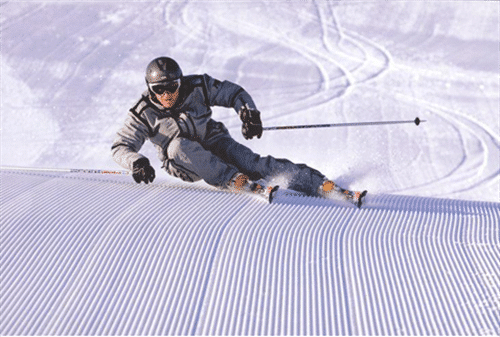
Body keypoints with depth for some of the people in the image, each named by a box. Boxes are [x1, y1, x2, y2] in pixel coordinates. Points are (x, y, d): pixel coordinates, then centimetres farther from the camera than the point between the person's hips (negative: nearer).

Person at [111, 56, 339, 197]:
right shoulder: (143, 113, -11)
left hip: (215, 144, 0)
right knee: (178, 145, -35)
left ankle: (318, 183, -32)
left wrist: (249, 112, -20)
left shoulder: (196, 88, -9)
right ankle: (231, 179, -46)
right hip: (184, 163, 0)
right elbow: (121, 147, -8)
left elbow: (234, 93, -1)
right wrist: (136, 162, -30)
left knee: (252, 163, -25)